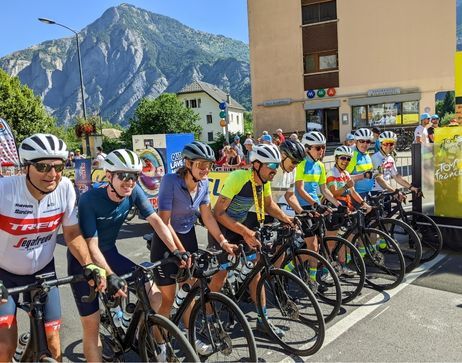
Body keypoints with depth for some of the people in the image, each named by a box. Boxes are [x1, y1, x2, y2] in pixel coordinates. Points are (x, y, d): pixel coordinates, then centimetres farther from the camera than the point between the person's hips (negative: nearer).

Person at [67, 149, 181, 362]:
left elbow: (155, 221, -12)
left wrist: (175, 251, -22)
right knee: (92, 326, -2)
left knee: (154, 295, -6)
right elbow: (91, 245, -26)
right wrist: (110, 276, -38)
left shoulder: (134, 192, -15)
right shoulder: (89, 200, -27)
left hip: (110, 254, 4)